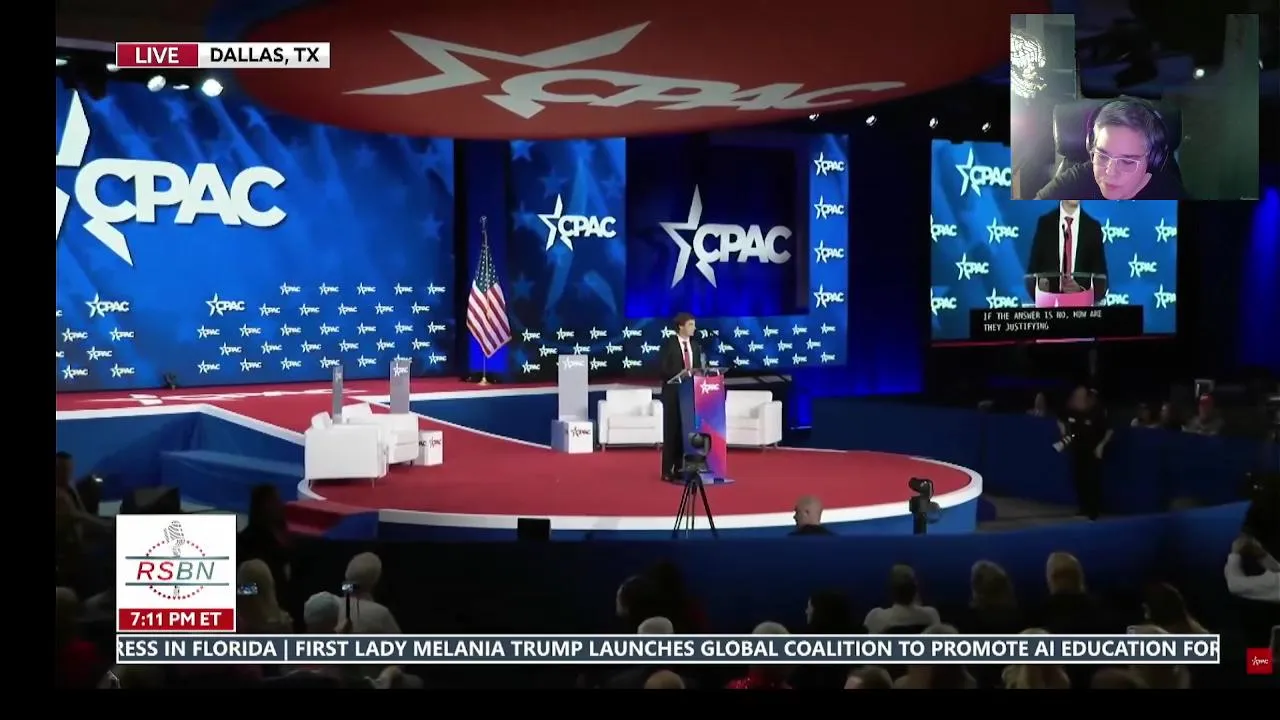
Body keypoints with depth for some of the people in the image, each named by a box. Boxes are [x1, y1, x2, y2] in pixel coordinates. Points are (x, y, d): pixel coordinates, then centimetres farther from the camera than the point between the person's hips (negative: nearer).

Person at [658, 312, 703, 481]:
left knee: (687, 430, 6)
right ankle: (667, 470, 1)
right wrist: (680, 373, -24)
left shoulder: (695, 345, 12)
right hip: (673, 392, -5)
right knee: (672, 430, -3)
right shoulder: (668, 344, -6)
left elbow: (698, 367, 14)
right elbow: (662, 368, -12)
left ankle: (681, 468, 13)